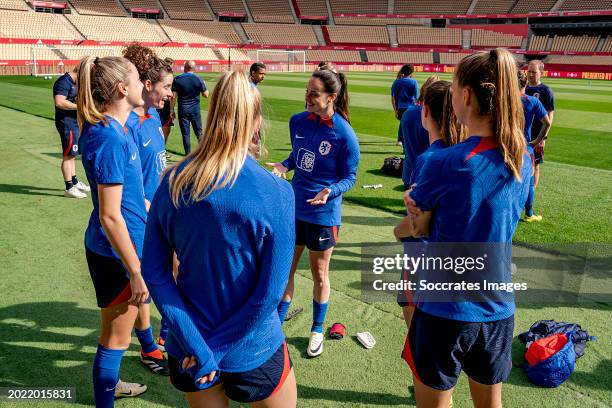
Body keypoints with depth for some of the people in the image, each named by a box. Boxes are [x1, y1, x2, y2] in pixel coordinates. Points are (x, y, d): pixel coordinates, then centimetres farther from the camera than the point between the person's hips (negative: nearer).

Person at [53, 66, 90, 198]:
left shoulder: (74, 83, 15)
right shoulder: (64, 81, -16)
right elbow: (59, 102, -28)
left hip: (74, 122, 10)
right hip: (67, 123, -10)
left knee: (72, 154, 19)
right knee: (68, 155, -6)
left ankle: (75, 182, 30)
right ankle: (69, 188, -1)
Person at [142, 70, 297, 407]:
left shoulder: (173, 183, -11)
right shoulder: (277, 193, -21)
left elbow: (154, 271, -10)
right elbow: (270, 292, -20)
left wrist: (198, 348, -11)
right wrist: (215, 350, -11)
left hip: (188, 350, 3)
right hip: (252, 353, -3)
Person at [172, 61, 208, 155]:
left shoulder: (177, 79, -4)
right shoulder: (199, 79, -3)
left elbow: (173, 97, -7)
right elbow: (206, 95, 2)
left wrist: (172, 110, 0)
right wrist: (204, 85, 20)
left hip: (183, 109, -1)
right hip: (195, 109, 1)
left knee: (185, 133, 4)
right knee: (199, 132, 11)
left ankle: (188, 154, 6)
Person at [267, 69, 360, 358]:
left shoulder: (344, 134, -18)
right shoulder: (298, 121, -3)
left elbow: (349, 177, -9)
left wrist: (329, 191, -28)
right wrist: (284, 166, -8)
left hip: (323, 213, -4)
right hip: (293, 208, 5)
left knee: (319, 273, 13)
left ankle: (317, 330, 34)